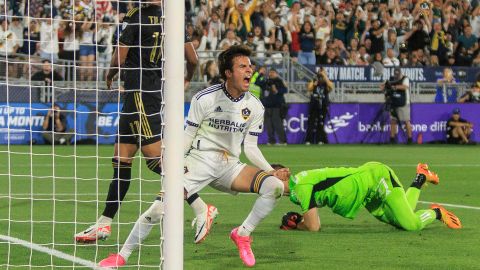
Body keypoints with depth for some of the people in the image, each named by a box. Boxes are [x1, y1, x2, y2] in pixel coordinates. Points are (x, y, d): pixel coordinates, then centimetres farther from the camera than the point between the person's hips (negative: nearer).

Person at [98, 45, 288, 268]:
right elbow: (187, 137, -1)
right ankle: (122, 256, -4)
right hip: (199, 159, -3)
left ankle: (242, 234, 0)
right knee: (161, 206, -20)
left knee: (274, 186, -19)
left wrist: (271, 171, -3)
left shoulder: (255, 107, 3)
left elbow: (250, 147, 9)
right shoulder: (204, 98, -7)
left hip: (230, 166, 4)